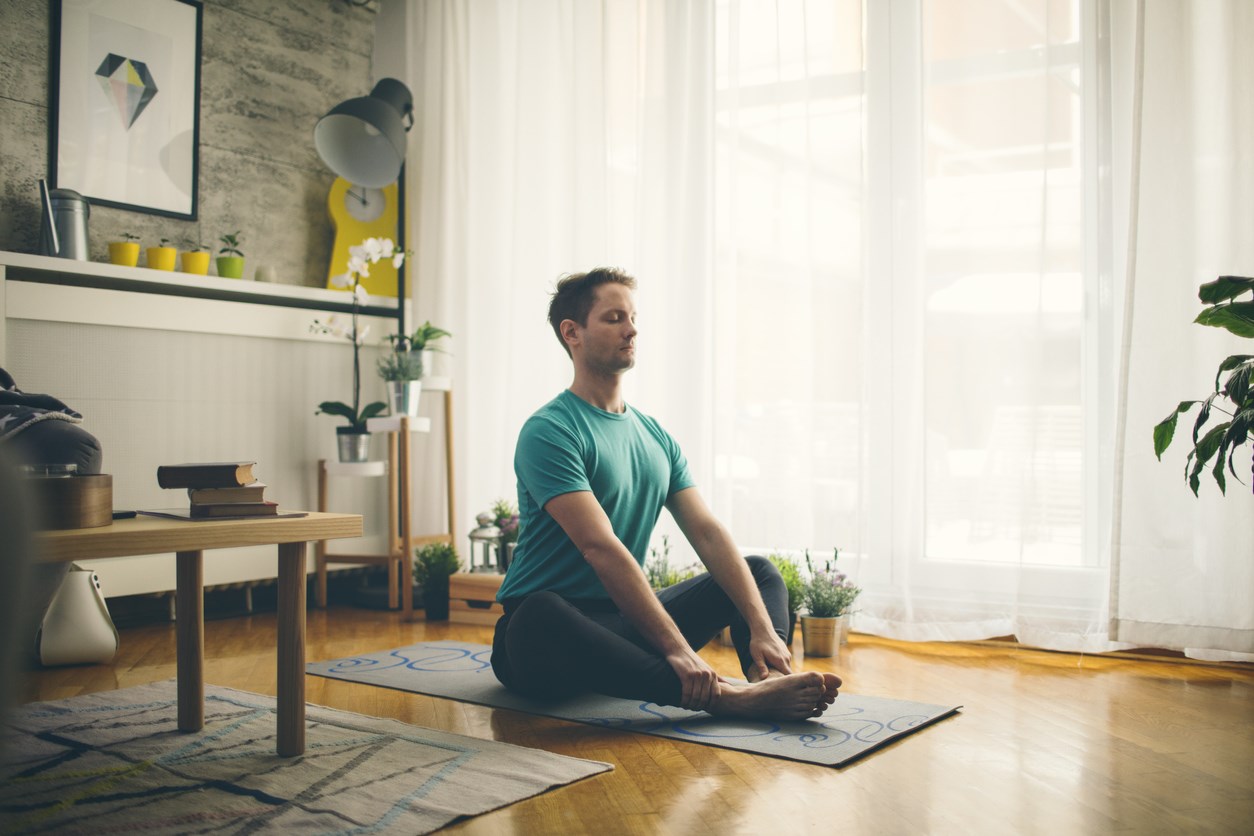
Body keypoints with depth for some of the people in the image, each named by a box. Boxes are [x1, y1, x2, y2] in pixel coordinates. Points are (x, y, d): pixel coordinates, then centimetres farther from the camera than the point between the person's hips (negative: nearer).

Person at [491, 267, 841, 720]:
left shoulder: (655, 437, 11)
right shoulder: (548, 432, -13)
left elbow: (708, 533, 2)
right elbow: (601, 547, -25)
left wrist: (762, 628, -12)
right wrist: (675, 647, -32)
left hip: (625, 623, 8)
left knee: (759, 571, 7)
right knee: (541, 616, -42)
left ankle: (768, 677, -27)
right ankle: (721, 696, -49)